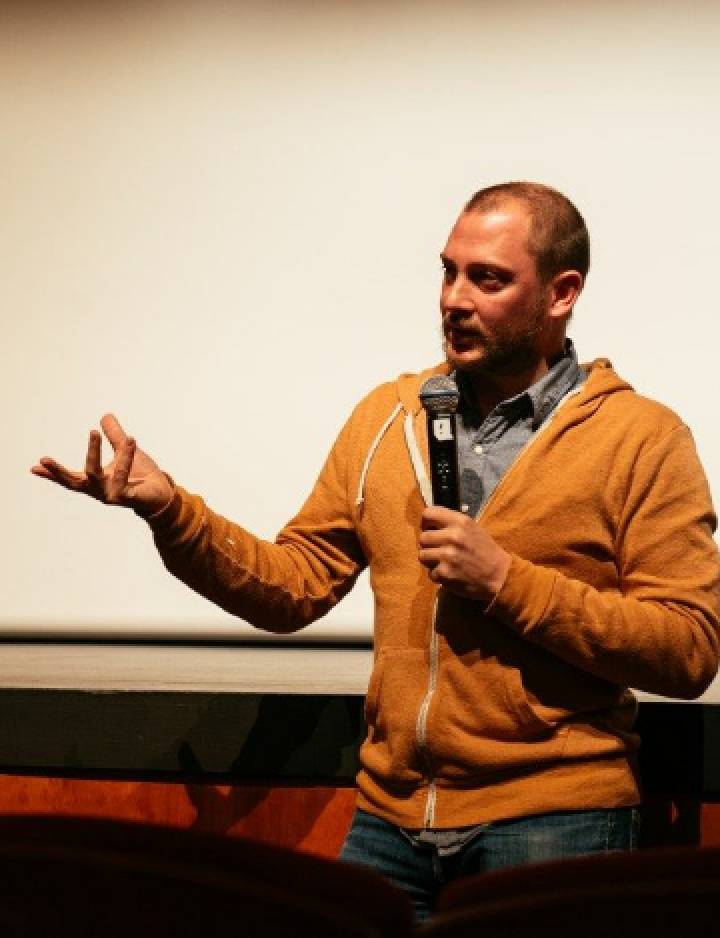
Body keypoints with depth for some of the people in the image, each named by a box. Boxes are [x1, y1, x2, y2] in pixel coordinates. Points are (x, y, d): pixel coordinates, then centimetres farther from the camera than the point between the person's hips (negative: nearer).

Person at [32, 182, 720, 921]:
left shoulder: (642, 439, -5)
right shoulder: (386, 418, 10)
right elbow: (293, 586, 9)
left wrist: (505, 580, -17)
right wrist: (167, 509, -6)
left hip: (552, 824, -4)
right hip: (391, 817, 4)